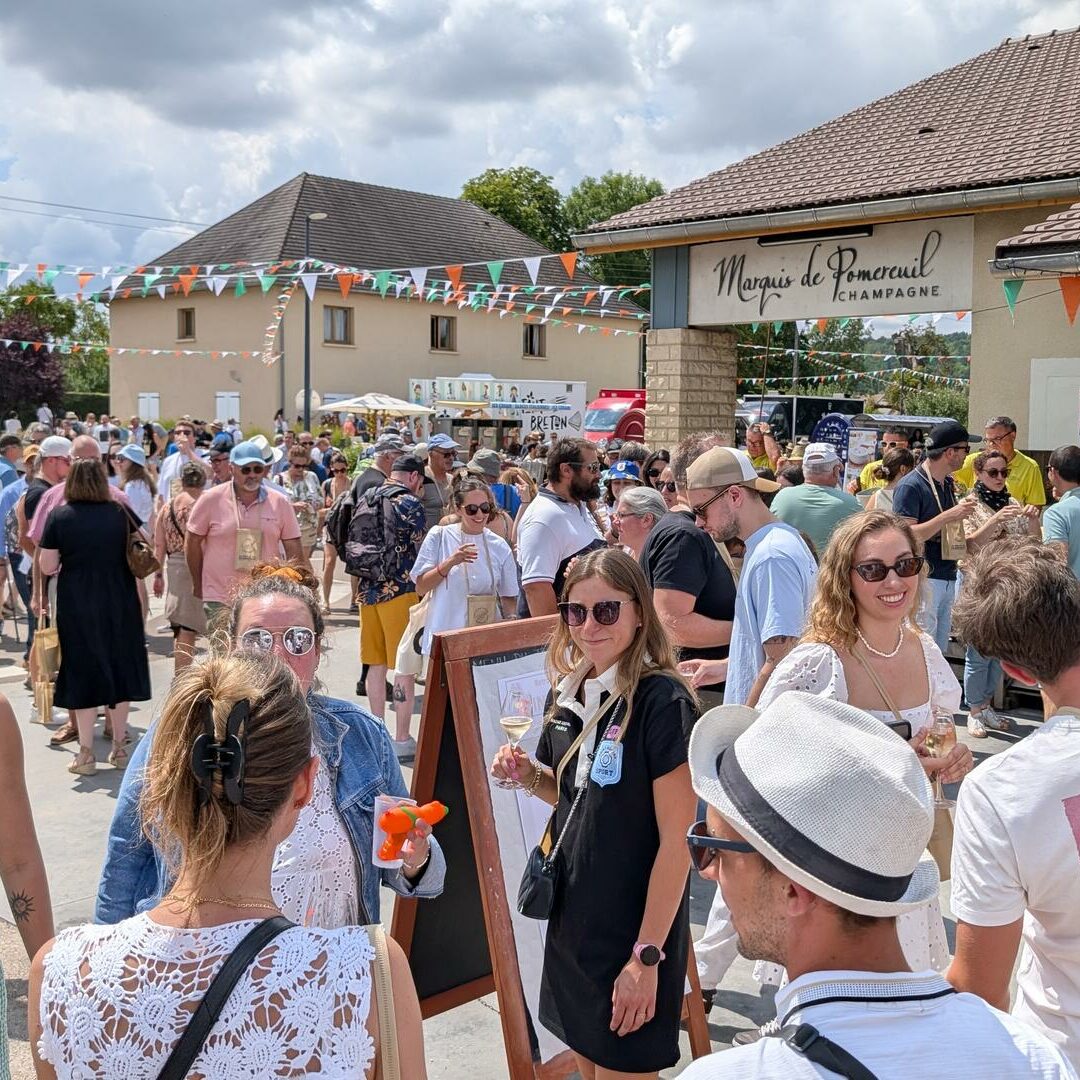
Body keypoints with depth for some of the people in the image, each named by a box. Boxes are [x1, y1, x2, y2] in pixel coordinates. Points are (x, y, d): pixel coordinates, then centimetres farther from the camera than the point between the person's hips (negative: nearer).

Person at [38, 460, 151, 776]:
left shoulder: (59, 516, -7)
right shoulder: (120, 513, -3)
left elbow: (47, 567, -5)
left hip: (77, 608, -1)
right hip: (120, 606, 2)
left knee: (83, 673, 7)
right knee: (120, 670, 12)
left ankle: (86, 753, 10)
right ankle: (119, 747, 20)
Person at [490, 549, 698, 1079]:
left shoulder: (662, 701, -19)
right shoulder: (570, 691, 2)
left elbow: (676, 839, -19)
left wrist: (647, 955, -18)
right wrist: (528, 775, -5)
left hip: (635, 928, -7)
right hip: (571, 916, 7)